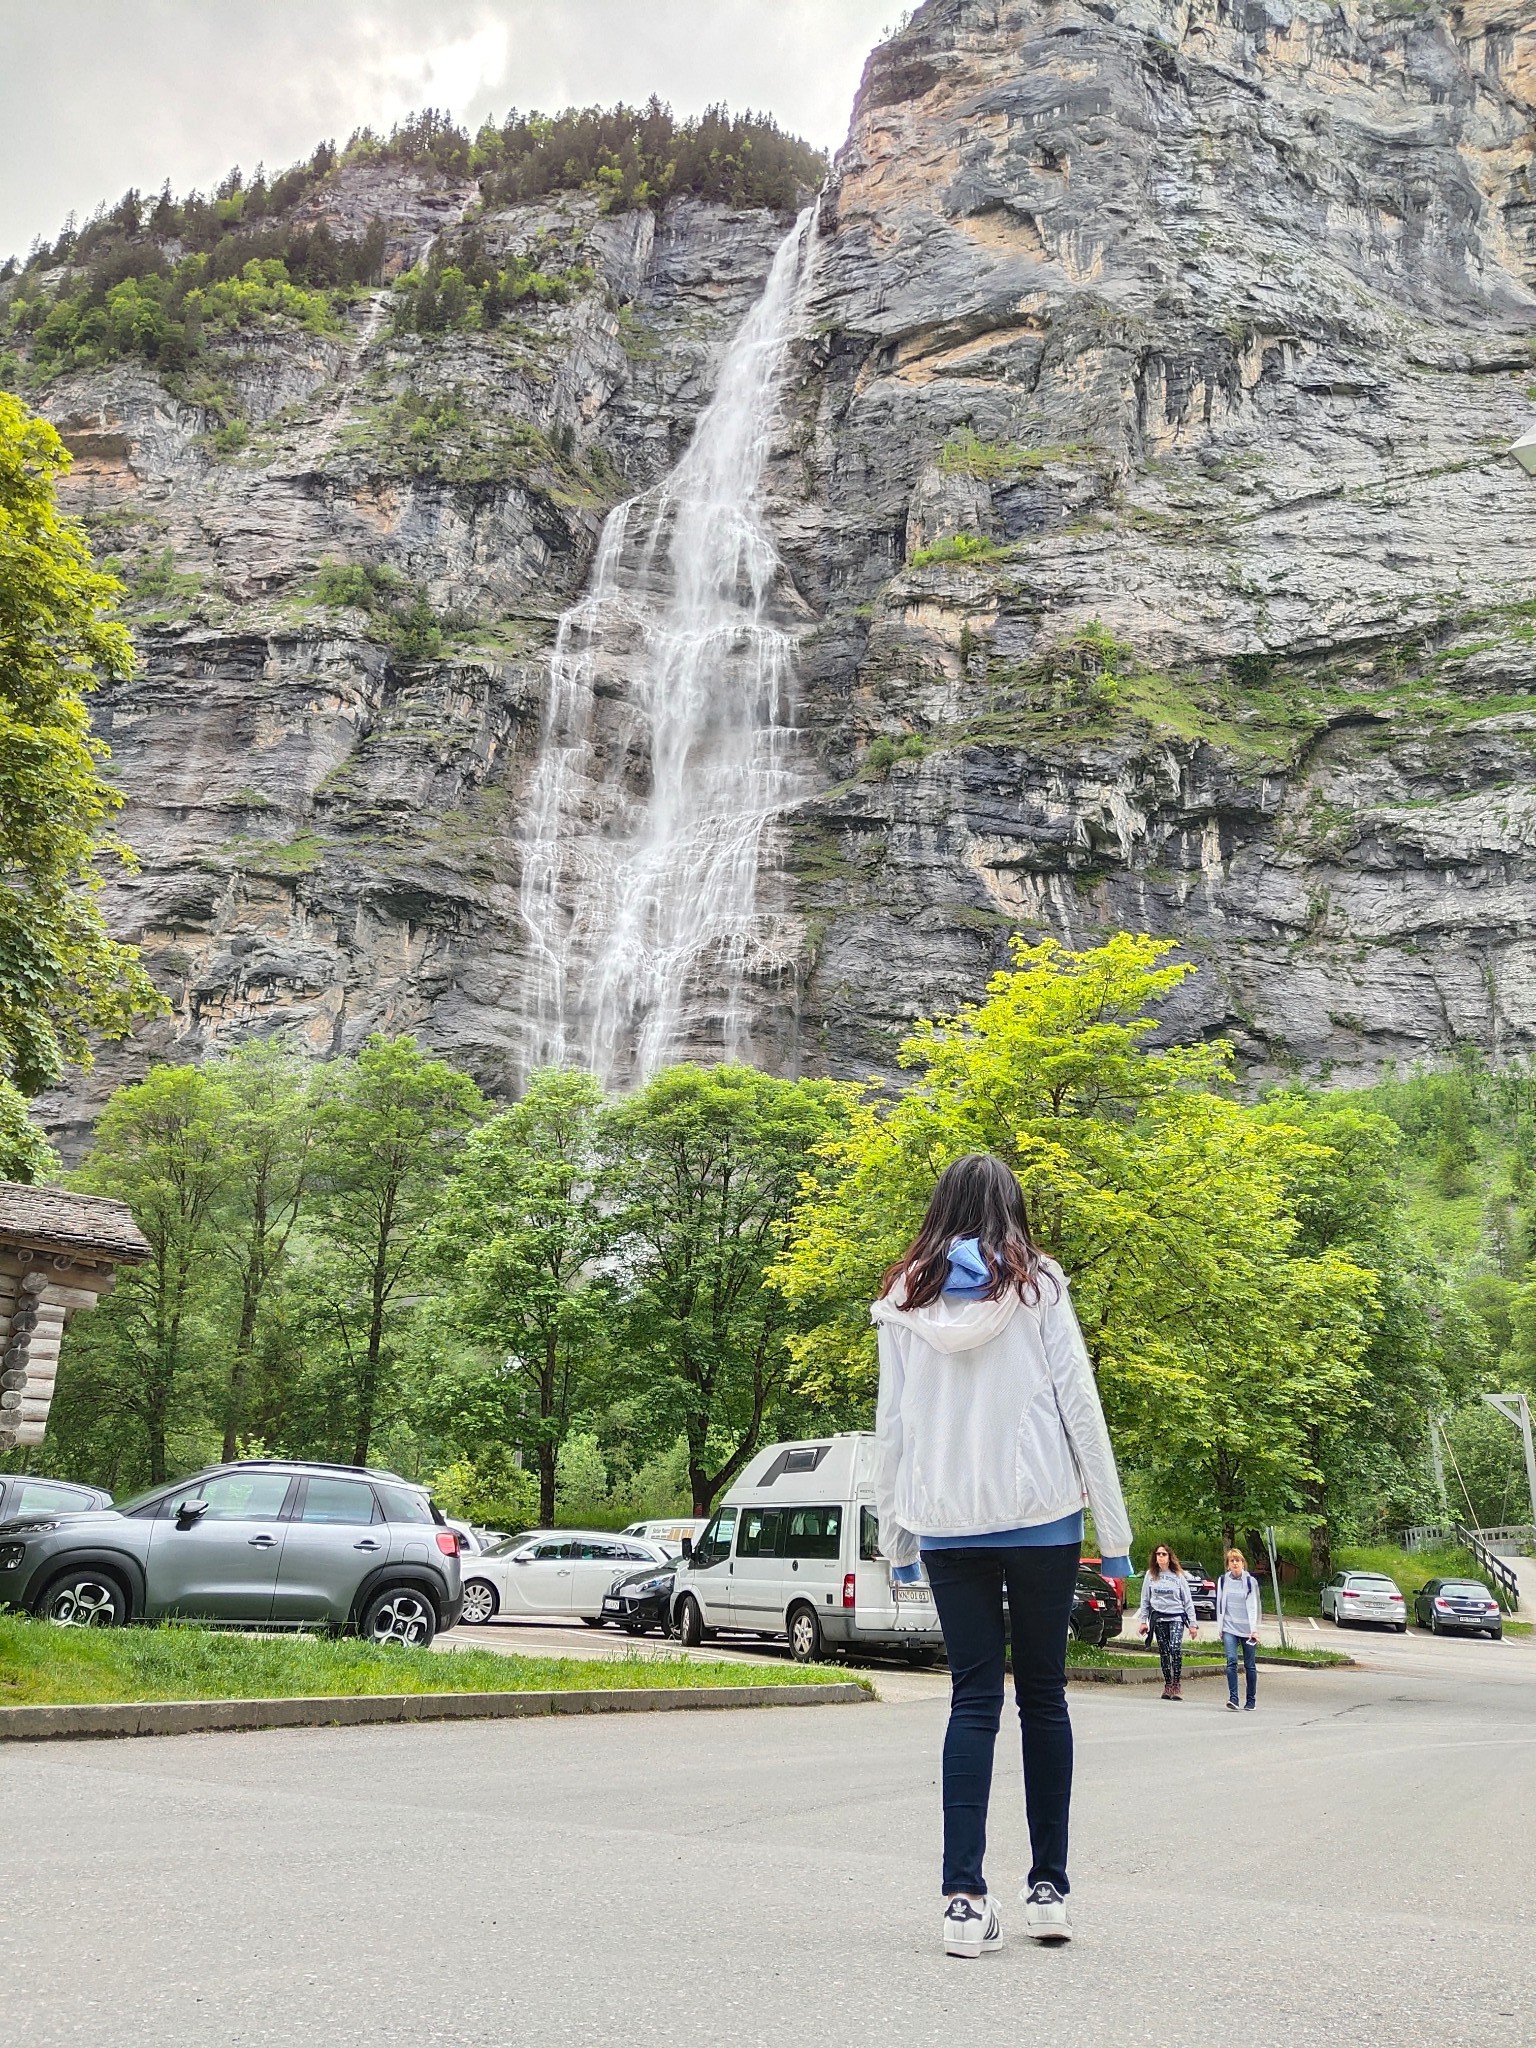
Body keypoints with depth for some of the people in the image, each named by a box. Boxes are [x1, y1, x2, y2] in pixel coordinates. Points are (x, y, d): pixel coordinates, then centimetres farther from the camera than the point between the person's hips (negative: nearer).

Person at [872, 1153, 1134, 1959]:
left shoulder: (905, 1297, 5)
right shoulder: (1037, 1284, 0)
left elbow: (891, 1425, 5)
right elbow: (1079, 1405, -2)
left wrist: (895, 1536, 12)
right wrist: (1113, 1529, 3)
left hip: (946, 1523, 1)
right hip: (1040, 1516, -1)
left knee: (973, 1697, 5)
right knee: (1042, 1694, 10)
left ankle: (964, 1897, -2)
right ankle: (1048, 1886, 16)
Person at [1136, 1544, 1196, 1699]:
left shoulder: (1178, 1575, 2)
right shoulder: (1150, 1575, 7)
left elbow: (1188, 1600, 4)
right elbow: (1145, 1599, 11)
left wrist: (1192, 1624, 1)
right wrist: (1143, 1621, 6)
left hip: (1176, 1617, -2)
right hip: (1158, 1617, 2)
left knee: (1175, 1649, -18)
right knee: (1164, 1652, 5)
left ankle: (1177, 1684, -11)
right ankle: (1168, 1685, 14)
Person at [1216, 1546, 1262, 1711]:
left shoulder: (1250, 1581, -2)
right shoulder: (1223, 1580, 6)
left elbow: (1255, 1606, -5)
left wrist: (1254, 1630, -12)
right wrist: (1220, 1628, 11)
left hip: (1247, 1629, -1)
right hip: (1229, 1628, 1)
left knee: (1250, 1665, 5)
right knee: (1231, 1661, -14)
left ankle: (1251, 1700, 19)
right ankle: (1233, 1699, -16)